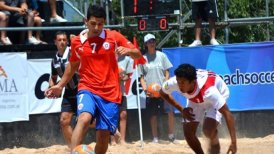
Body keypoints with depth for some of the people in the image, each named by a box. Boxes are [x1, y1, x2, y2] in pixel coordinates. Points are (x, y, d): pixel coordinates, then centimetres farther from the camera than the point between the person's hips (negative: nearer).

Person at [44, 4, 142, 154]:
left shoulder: (114, 37, 0)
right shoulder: (77, 41, 4)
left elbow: (138, 54, 4)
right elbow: (73, 64, 22)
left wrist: (127, 51, -18)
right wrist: (60, 85, 21)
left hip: (110, 93, 1)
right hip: (87, 90, -1)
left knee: (104, 135, 2)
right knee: (84, 118, -30)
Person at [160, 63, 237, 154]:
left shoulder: (208, 90, -46)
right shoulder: (173, 83, -34)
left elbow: (227, 113, -45)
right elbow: (163, 93, -8)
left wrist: (233, 142, -51)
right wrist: (181, 109, -15)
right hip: (195, 99, 4)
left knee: (208, 130, -26)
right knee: (188, 132, -7)